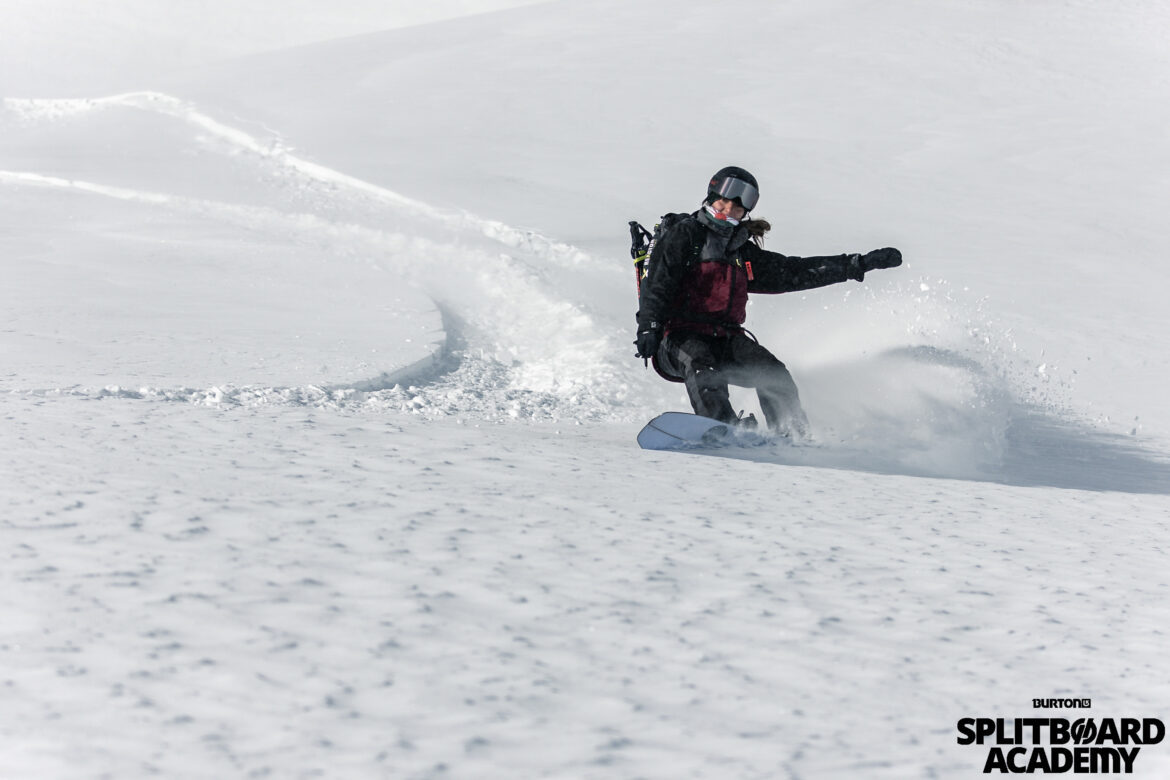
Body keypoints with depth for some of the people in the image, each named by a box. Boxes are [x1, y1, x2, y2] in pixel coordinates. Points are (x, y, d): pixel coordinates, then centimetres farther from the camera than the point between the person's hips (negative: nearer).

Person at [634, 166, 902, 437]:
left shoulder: (744, 253, 20)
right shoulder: (682, 236, 5)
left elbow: (795, 272, 20)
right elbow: (656, 285, -6)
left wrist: (860, 264, 16)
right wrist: (649, 328, -24)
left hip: (724, 341, 5)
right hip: (678, 338, -5)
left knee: (770, 371, -20)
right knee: (701, 363, -36)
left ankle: (792, 434, -23)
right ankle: (723, 426, -53)